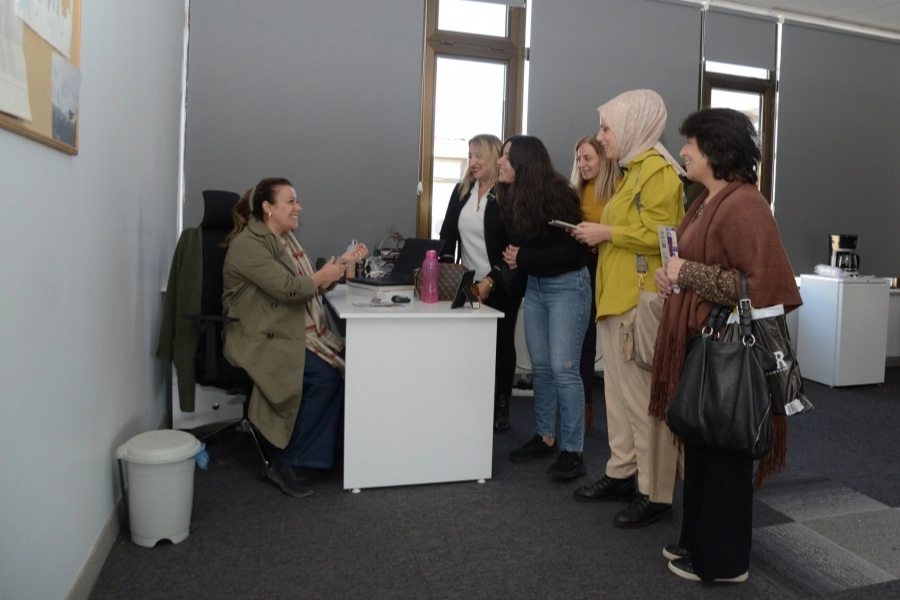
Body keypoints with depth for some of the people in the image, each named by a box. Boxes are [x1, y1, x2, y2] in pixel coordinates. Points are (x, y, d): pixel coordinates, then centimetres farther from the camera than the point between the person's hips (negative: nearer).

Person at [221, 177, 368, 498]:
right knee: (325, 375, -26)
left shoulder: (285, 239, 16)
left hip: (294, 333, 9)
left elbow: (312, 285, 15)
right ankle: (288, 465, -13)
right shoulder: (248, 245, -14)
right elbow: (288, 289, -23)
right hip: (260, 340, -8)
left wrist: (342, 261, 3)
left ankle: (334, 450, -1)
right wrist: (325, 274, -7)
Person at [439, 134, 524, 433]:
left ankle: (500, 409, 19)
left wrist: (491, 280, -21)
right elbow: (448, 234, 7)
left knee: (501, 345, 7)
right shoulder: (461, 191, 7)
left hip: (501, 286, -4)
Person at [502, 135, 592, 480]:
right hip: (535, 286, 8)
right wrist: (510, 261, -7)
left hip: (567, 286, -7)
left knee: (563, 369, -8)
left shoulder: (556, 195, -18)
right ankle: (544, 437, 24)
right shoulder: (513, 198, 3)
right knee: (541, 367, 12)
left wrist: (524, 258, -19)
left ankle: (572, 452, 1)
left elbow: (573, 248, -20)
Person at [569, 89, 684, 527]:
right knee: (619, 392, 15)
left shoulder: (657, 168, -11)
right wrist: (602, 235, 11)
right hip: (617, 299, 10)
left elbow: (661, 235, -22)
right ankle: (622, 473, 27)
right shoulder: (633, 169, 19)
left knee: (644, 399, -3)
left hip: (641, 303, -10)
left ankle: (656, 494, 7)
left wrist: (606, 232, -14)